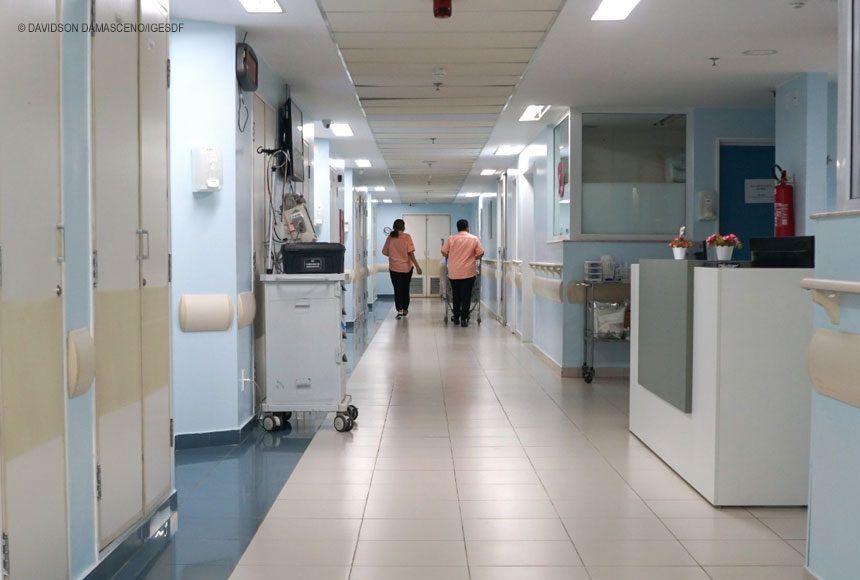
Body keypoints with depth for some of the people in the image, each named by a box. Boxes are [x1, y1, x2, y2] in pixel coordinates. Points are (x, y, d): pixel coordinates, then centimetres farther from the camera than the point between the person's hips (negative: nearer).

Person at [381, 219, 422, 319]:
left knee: (397, 289, 4)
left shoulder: (390, 237, -3)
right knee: (405, 289, 16)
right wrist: (417, 266, -11)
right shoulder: (406, 237, -10)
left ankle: (399, 310, -10)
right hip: (406, 267, -1)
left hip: (394, 268, 1)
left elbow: (384, 252, 3)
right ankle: (405, 309, 27)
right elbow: (410, 253, -14)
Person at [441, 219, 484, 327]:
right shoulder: (474, 239, 0)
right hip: (468, 272, -1)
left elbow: (444, 252, 3)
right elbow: (480, 253, 1)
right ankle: (464, 319, 1)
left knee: (456, 295, 14)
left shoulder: (451, 239, 0)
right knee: (466, 296, 2)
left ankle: (456, 317, 22)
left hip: (454, 272, 1)